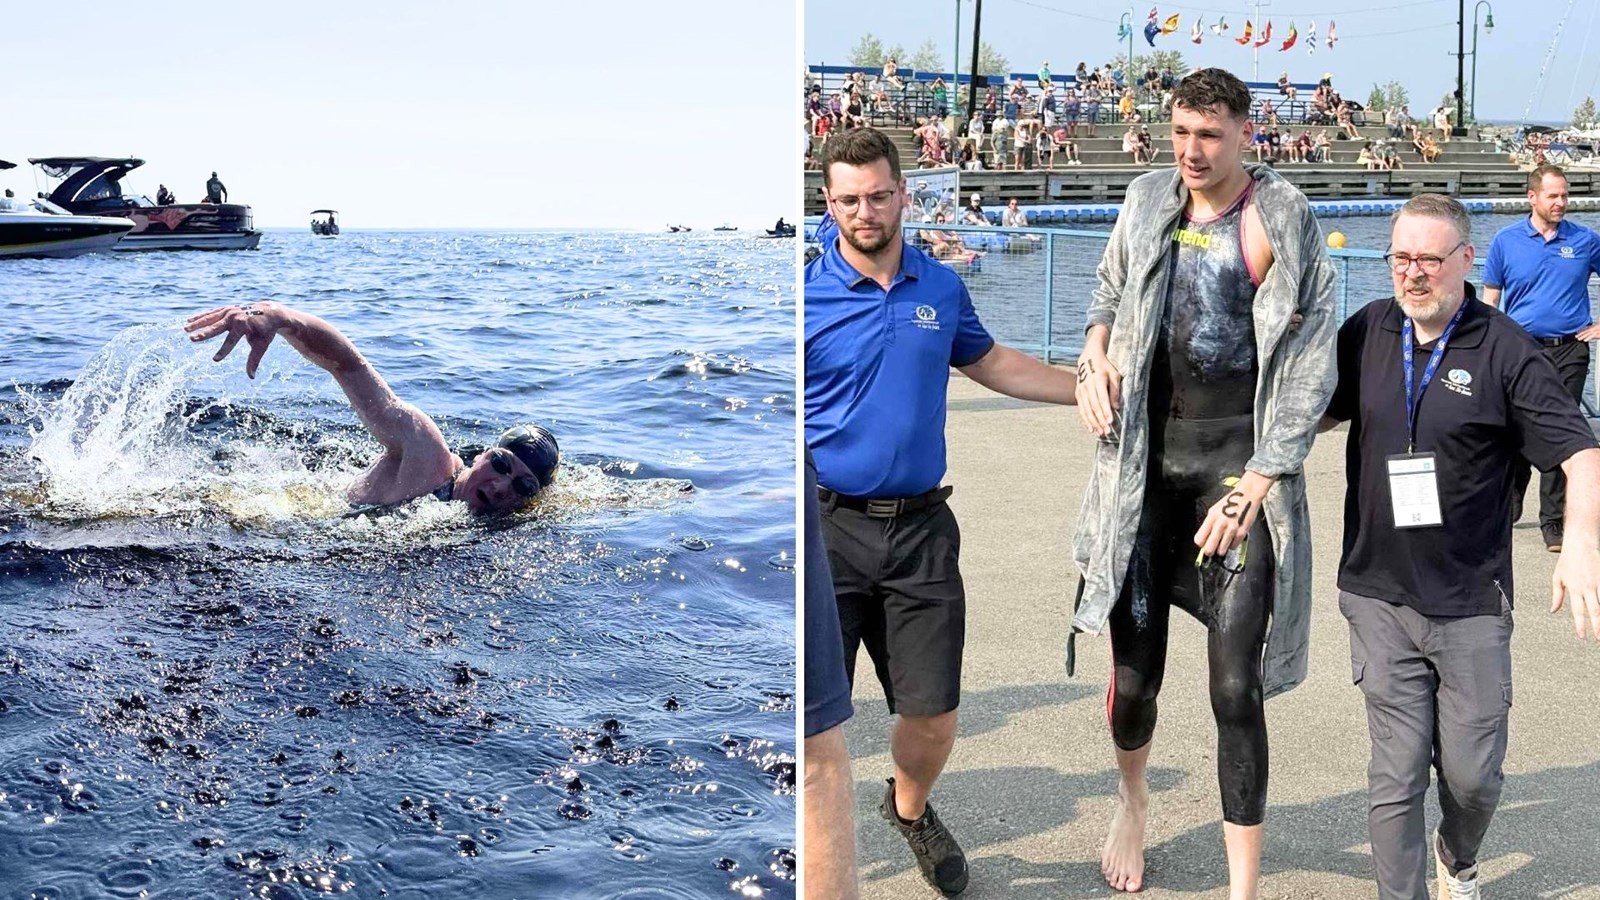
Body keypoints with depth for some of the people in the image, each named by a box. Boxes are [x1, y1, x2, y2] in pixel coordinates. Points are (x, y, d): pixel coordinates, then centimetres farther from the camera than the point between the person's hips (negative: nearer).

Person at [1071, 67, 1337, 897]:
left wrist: (1253, 488, -11)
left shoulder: (1282, 221, -5)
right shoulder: (1148, 200, 6)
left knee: (1236, 688, -7)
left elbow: (1309, 368, -6)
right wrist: (1093, 356, 3)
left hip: (1241, 463, -3)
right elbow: (1110, 290, 25)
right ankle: (1132, 798, 39)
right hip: (1146, 461, 3)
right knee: (1135, 674, 6)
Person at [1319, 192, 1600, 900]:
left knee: (1473, 774, 9)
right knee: (1396, 774, 2)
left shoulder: (1505, 351, -8)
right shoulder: (1366, 331, 3)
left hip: (1471, 601, -2)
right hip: (1379, 596, 2)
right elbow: (1322, 412, 19)